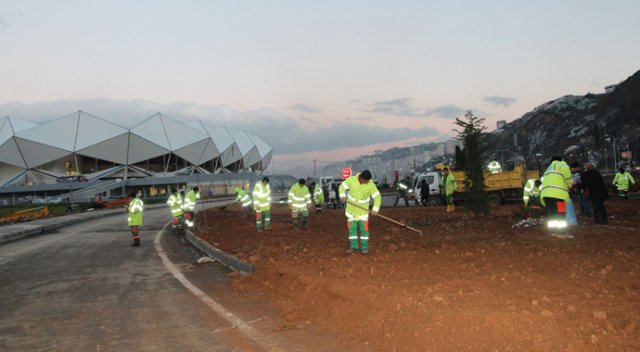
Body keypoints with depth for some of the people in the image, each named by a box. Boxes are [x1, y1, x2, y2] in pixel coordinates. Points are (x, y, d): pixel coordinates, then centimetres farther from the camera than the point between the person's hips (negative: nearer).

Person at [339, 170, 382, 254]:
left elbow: (377, 197, -13)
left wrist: (375, 209, -27)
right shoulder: (352, 179, -18)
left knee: (364, 227, -2)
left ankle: (364, 247, 8)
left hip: (363, 209, -1)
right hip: (351, 208, 1)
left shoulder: (371, 184, -19)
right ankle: (353, 246, 15)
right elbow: (342, 187, -5)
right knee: (352, 227, 5)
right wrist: (343, 196, -25)